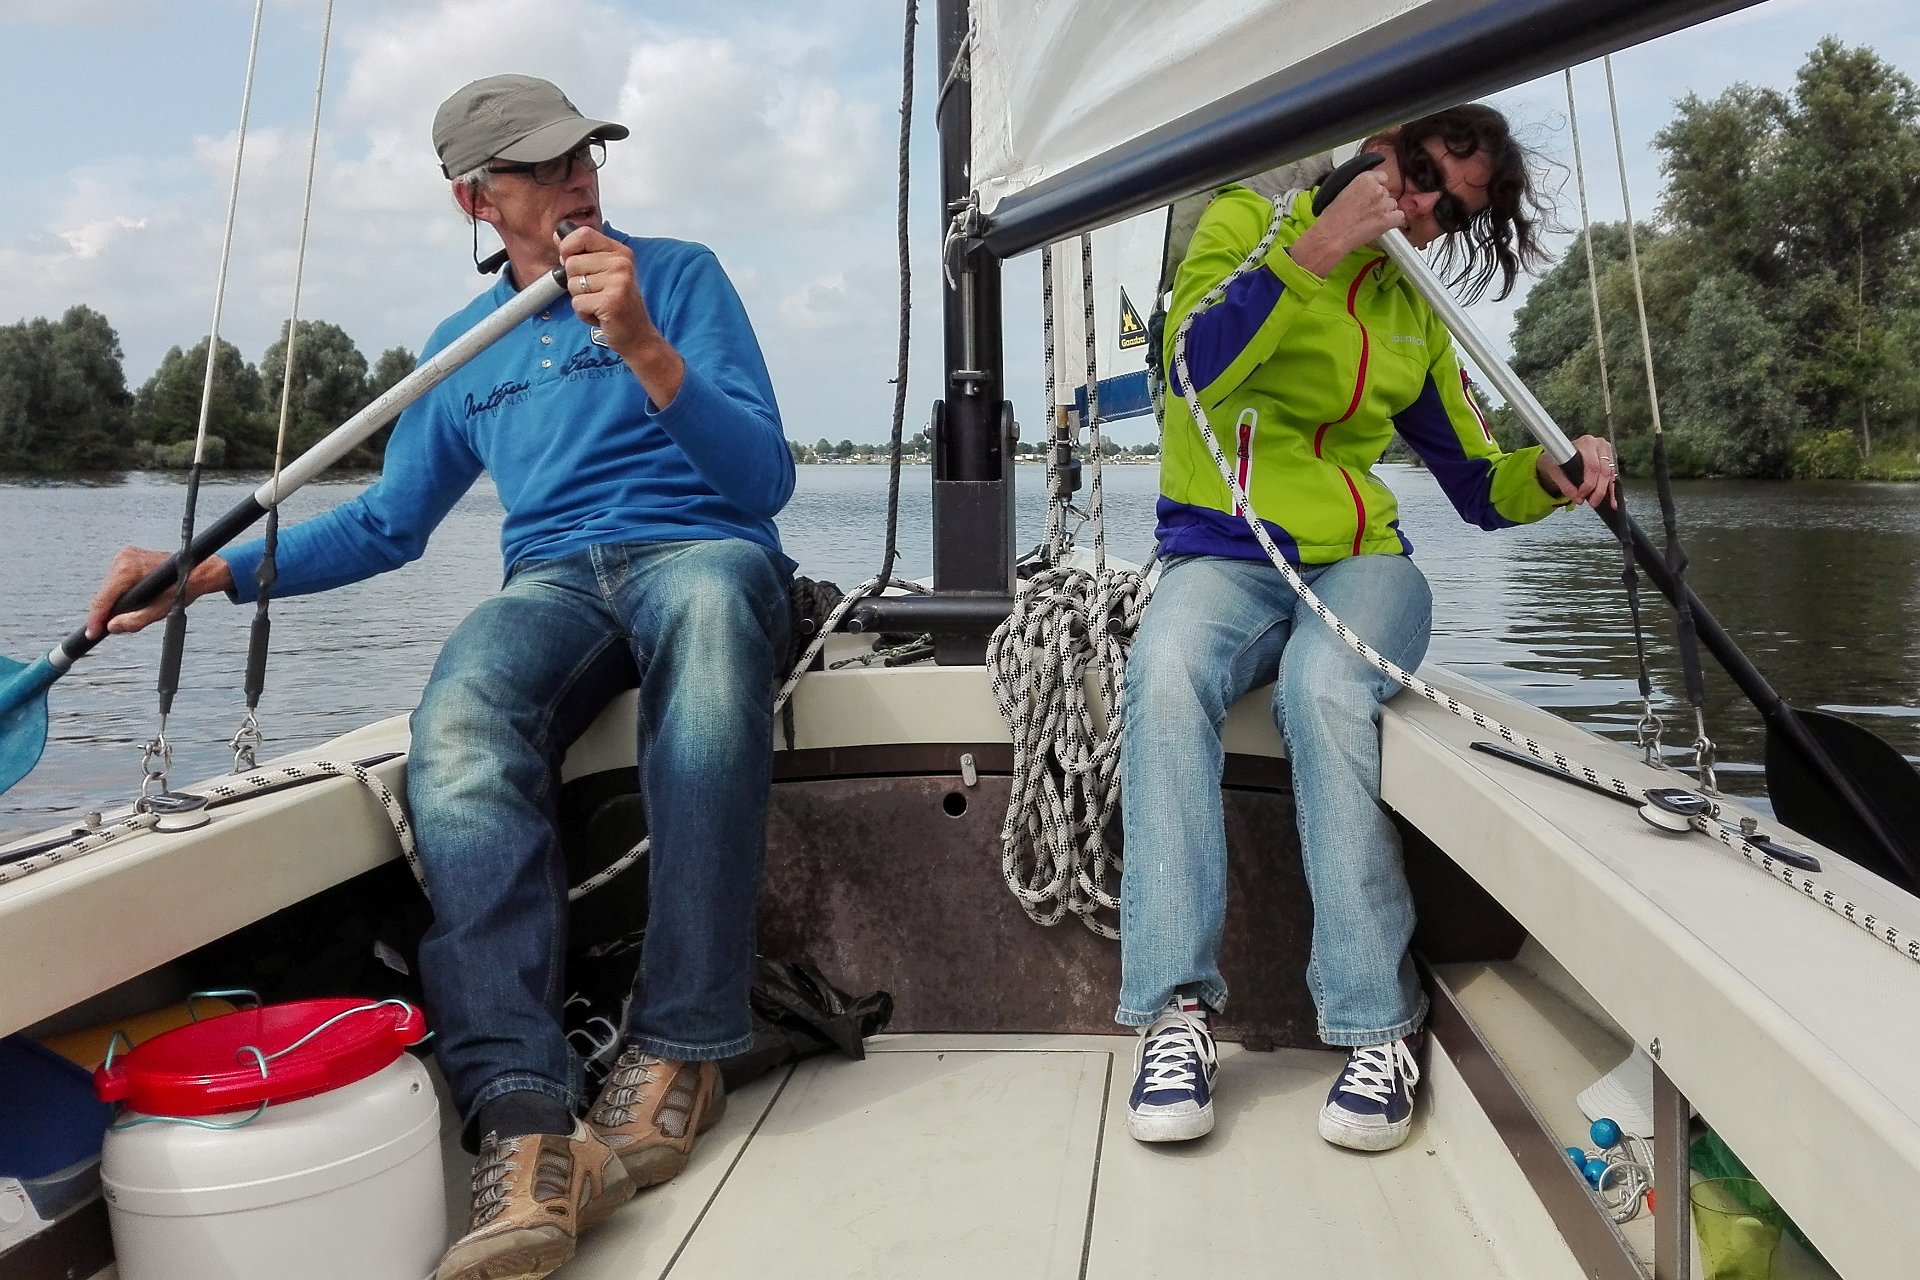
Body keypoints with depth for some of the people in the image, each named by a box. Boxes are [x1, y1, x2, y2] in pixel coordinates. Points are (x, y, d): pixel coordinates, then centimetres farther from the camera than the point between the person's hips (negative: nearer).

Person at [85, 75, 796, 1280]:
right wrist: (213, 568, 11)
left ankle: (680, 1049, -37)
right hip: (551, 581, 3)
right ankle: (525, 1122, -41)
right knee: (458, 722, -35)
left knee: (712, 601, -42)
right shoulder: (463, 347, 21)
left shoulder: (680, 274, 9)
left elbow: (764, 480, -2)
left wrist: (641, 345, -16)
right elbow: (388, 525, 25)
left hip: (699, 547, -2)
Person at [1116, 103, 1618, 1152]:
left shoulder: (1413, 317, 20)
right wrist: (1312, 250, -15)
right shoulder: (1247, 222, 8)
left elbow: (1479, 485, 18)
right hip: (1225, 558, -2)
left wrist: (1551, 476, -3)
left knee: (1324, 687, -34)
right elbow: (1196, 367, -12)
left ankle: (1377, 1026, -29)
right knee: (1166, 671, -37)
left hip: (1362, 563, 2)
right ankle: (1176, 1008, -32)